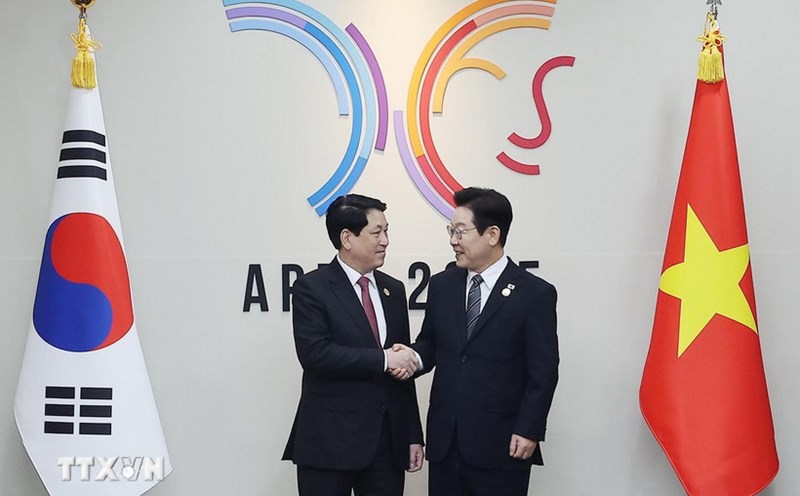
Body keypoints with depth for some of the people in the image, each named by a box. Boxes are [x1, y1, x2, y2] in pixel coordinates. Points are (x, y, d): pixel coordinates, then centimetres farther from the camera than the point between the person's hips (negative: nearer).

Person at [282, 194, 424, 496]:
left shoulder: (393, 289, 13)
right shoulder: (311, 288, -5)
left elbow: (403, 366, 14)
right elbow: (315, 353, -18)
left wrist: (413, 436, 11)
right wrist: (382, 360, -17)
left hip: (388, 440, 5)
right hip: (330, 440, -5)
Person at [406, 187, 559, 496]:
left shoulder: (535, 294, -5)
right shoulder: (441, 286, 10)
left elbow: (543, 372, -6)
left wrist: (529, 431, -10)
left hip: (500, 446, -4)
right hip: (444, 441, 4)